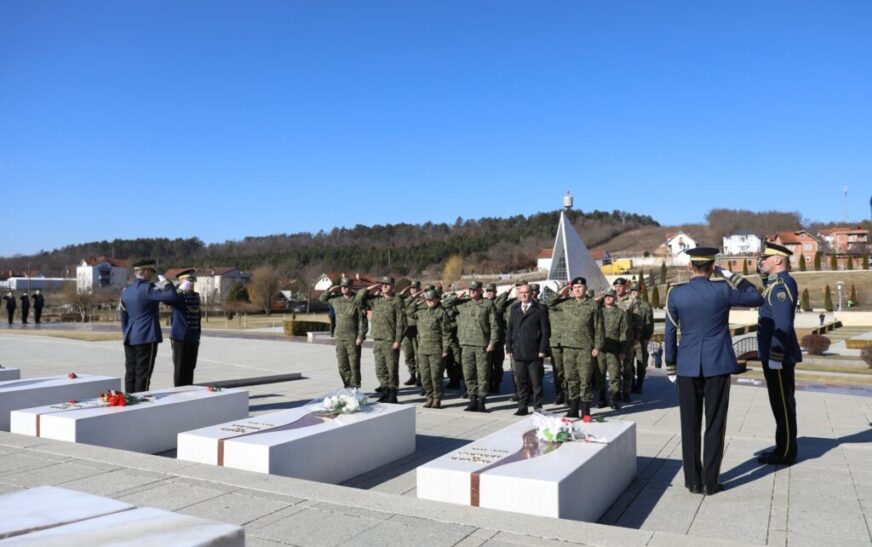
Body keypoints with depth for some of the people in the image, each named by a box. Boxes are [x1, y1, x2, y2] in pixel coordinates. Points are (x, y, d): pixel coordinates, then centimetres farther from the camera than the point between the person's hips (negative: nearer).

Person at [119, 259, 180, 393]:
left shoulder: (125, 290, 11)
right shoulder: (147, 288, -14)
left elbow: (123, 316, 17)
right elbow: (171, 296, -23)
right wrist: (164, 281, -7)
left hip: (130, 339, 8)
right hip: (146, 338, -8)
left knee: (130, 373, 11)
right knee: (143, 375, -3)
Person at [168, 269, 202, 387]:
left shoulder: (196, 296, 13)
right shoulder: (176, 296, -6)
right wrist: (181, 289, -27)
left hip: (193, 338, 6)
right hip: (180, 338, -6)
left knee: (190, 368, 12)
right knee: (180, 368, 0)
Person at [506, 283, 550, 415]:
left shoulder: (540, 309, 0)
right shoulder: (514, 309, 14)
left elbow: (545, 331, -3)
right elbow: (509, 330, 14)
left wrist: (543, 350, -8)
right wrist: (509, 348, 6)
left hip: (535, 353, -3)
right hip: (518, 353, 4)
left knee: (536, 382, 3)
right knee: (522, 382, 8)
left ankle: (538, 407, 13)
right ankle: (522, 407, 16)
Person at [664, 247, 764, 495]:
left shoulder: (675, 294, -3)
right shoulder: (722, 291, -7)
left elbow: (670, 333, 1)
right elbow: (757, 298, 10)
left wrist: (670, 367, 11)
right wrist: (730, 275, 9)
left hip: (687, 366, 1)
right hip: (717, 365, -1)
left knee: (690, 425, 8)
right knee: (715, 424, 6)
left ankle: (693, 480, 13)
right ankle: (710, 481, 10)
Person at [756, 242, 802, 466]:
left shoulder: (782, 284, -17)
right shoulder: (776, 282, 12)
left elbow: (783, 324, -22)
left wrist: (775, 356, -22)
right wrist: (762, 271, 16)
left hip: (778, 354, -10)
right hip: (776, 353, 10)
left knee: (782, 403, -2)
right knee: (782, 403, 14)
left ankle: (785, 453, 7)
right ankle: (784, 449, 23)